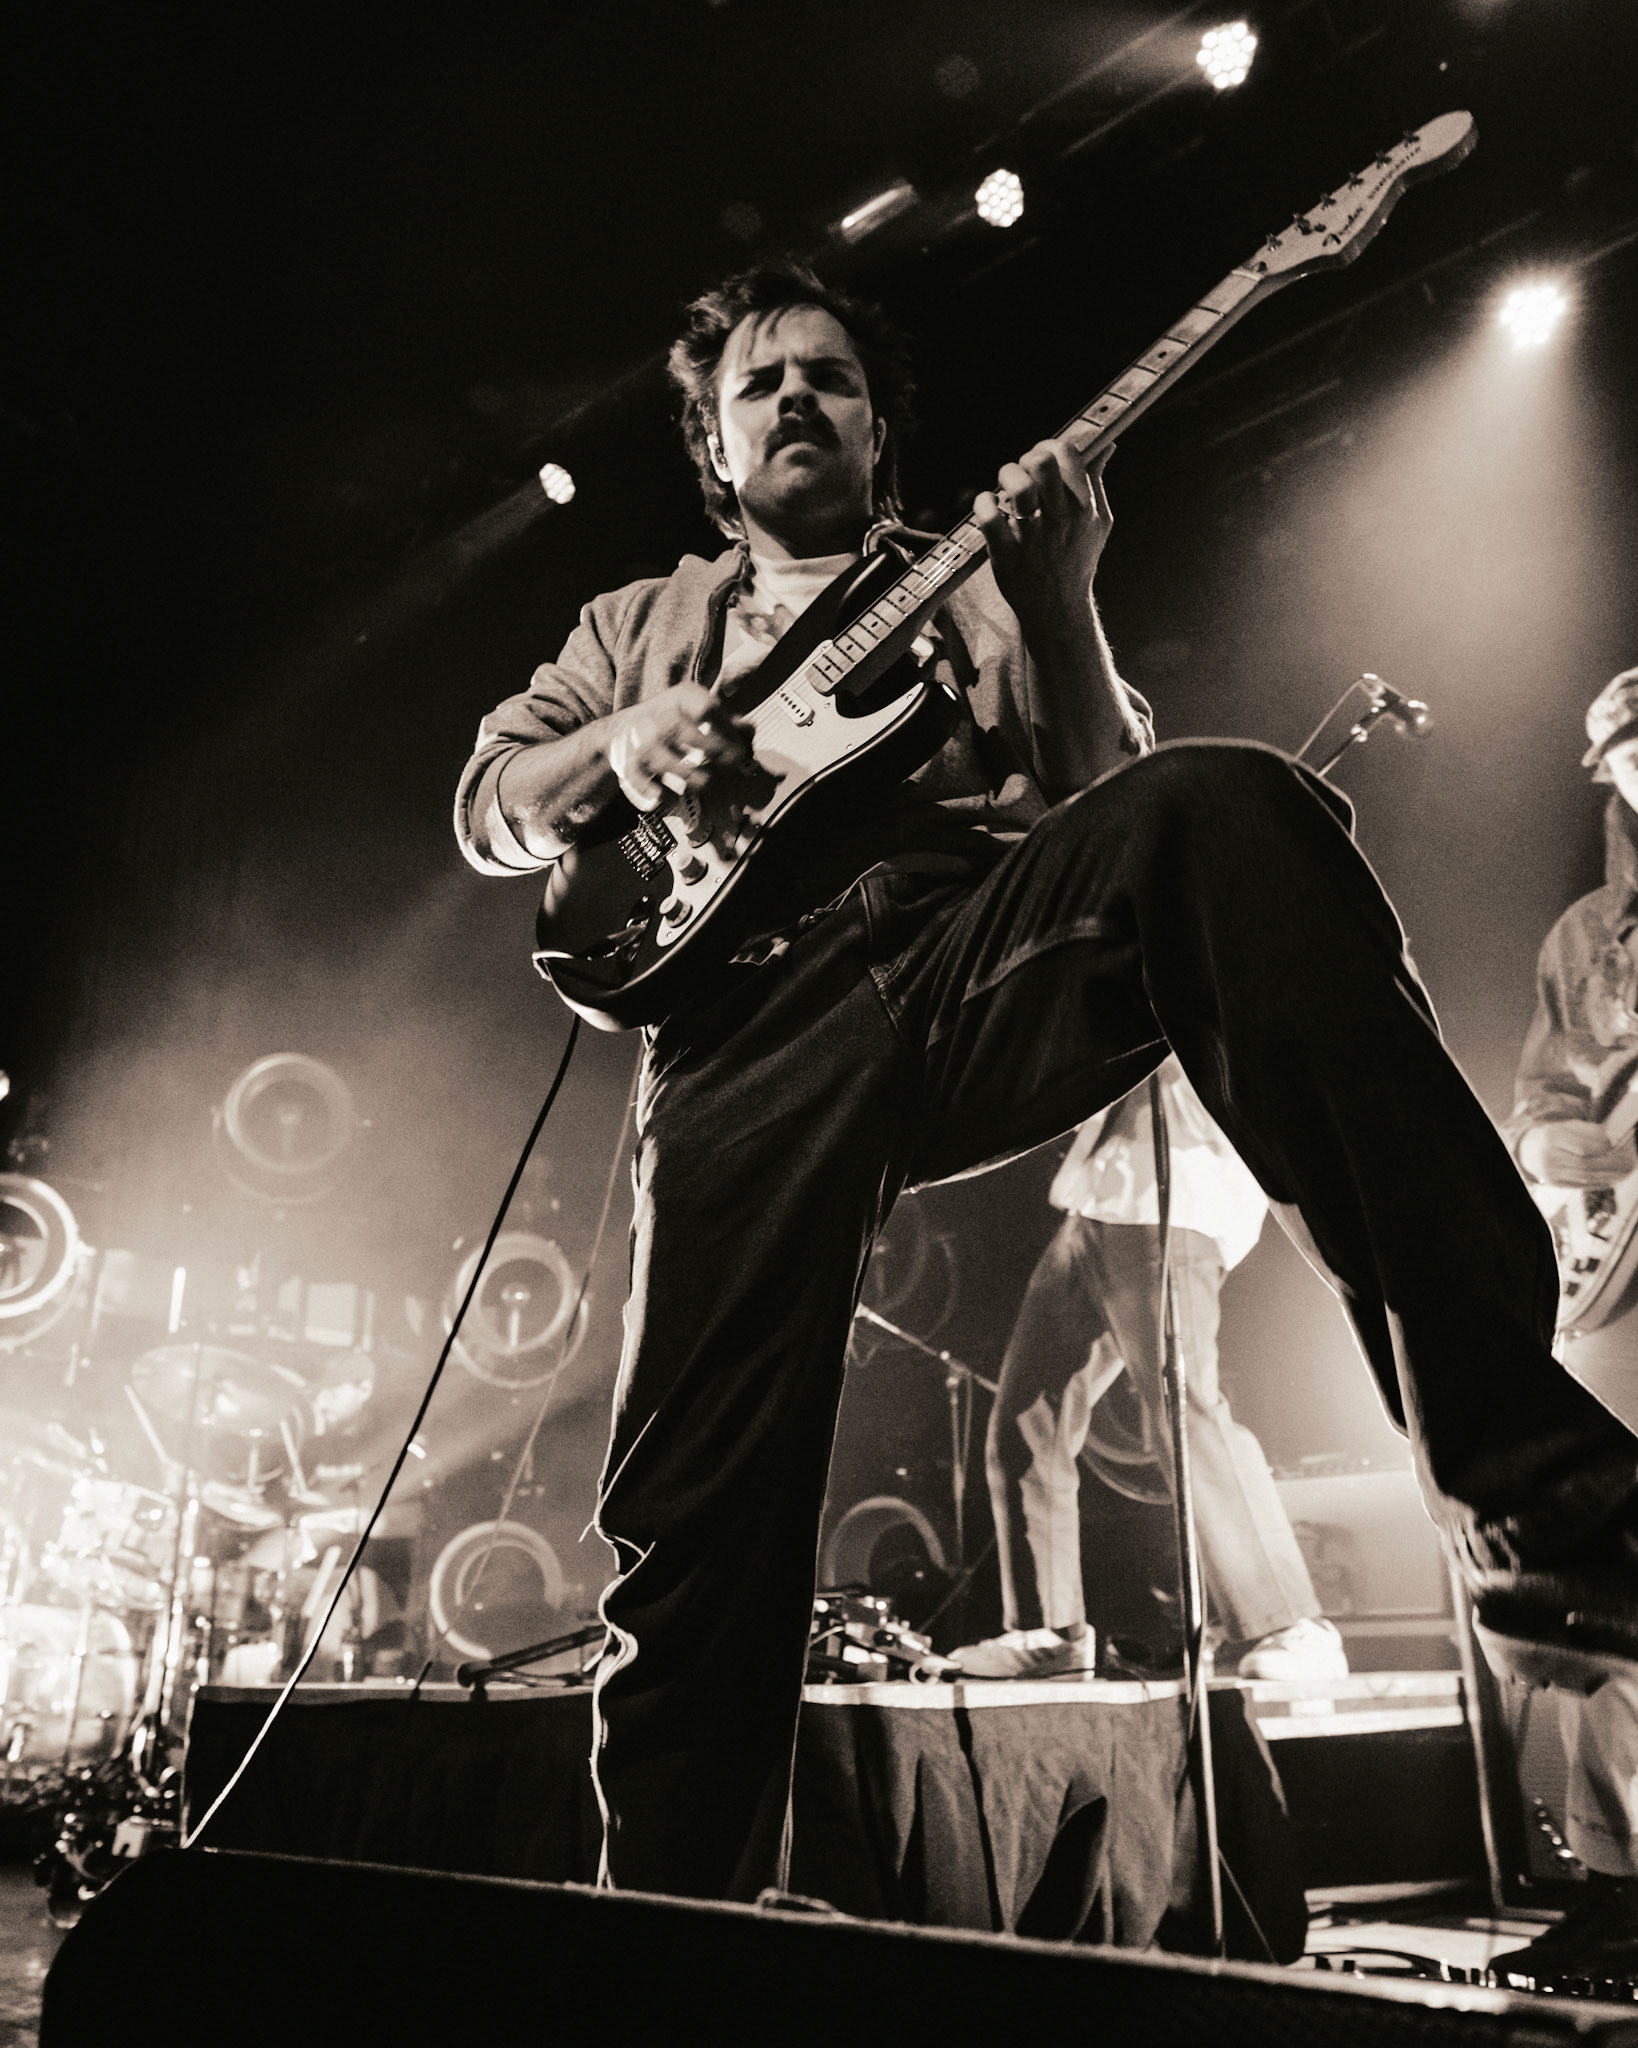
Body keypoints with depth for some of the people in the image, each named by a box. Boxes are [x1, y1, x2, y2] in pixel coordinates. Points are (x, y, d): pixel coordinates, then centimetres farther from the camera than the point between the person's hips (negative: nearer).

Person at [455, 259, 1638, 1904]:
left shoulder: (977, 582, 29)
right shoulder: (640, 623, 34)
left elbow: (1098, 792, 13)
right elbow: (488, 805, 23)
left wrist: (1061, 605, -5)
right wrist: (623, 743, 2)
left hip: (999, 955, 0)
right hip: (761, 1009, 1)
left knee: (1226, 812, -32)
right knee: (701, 1519, -12)